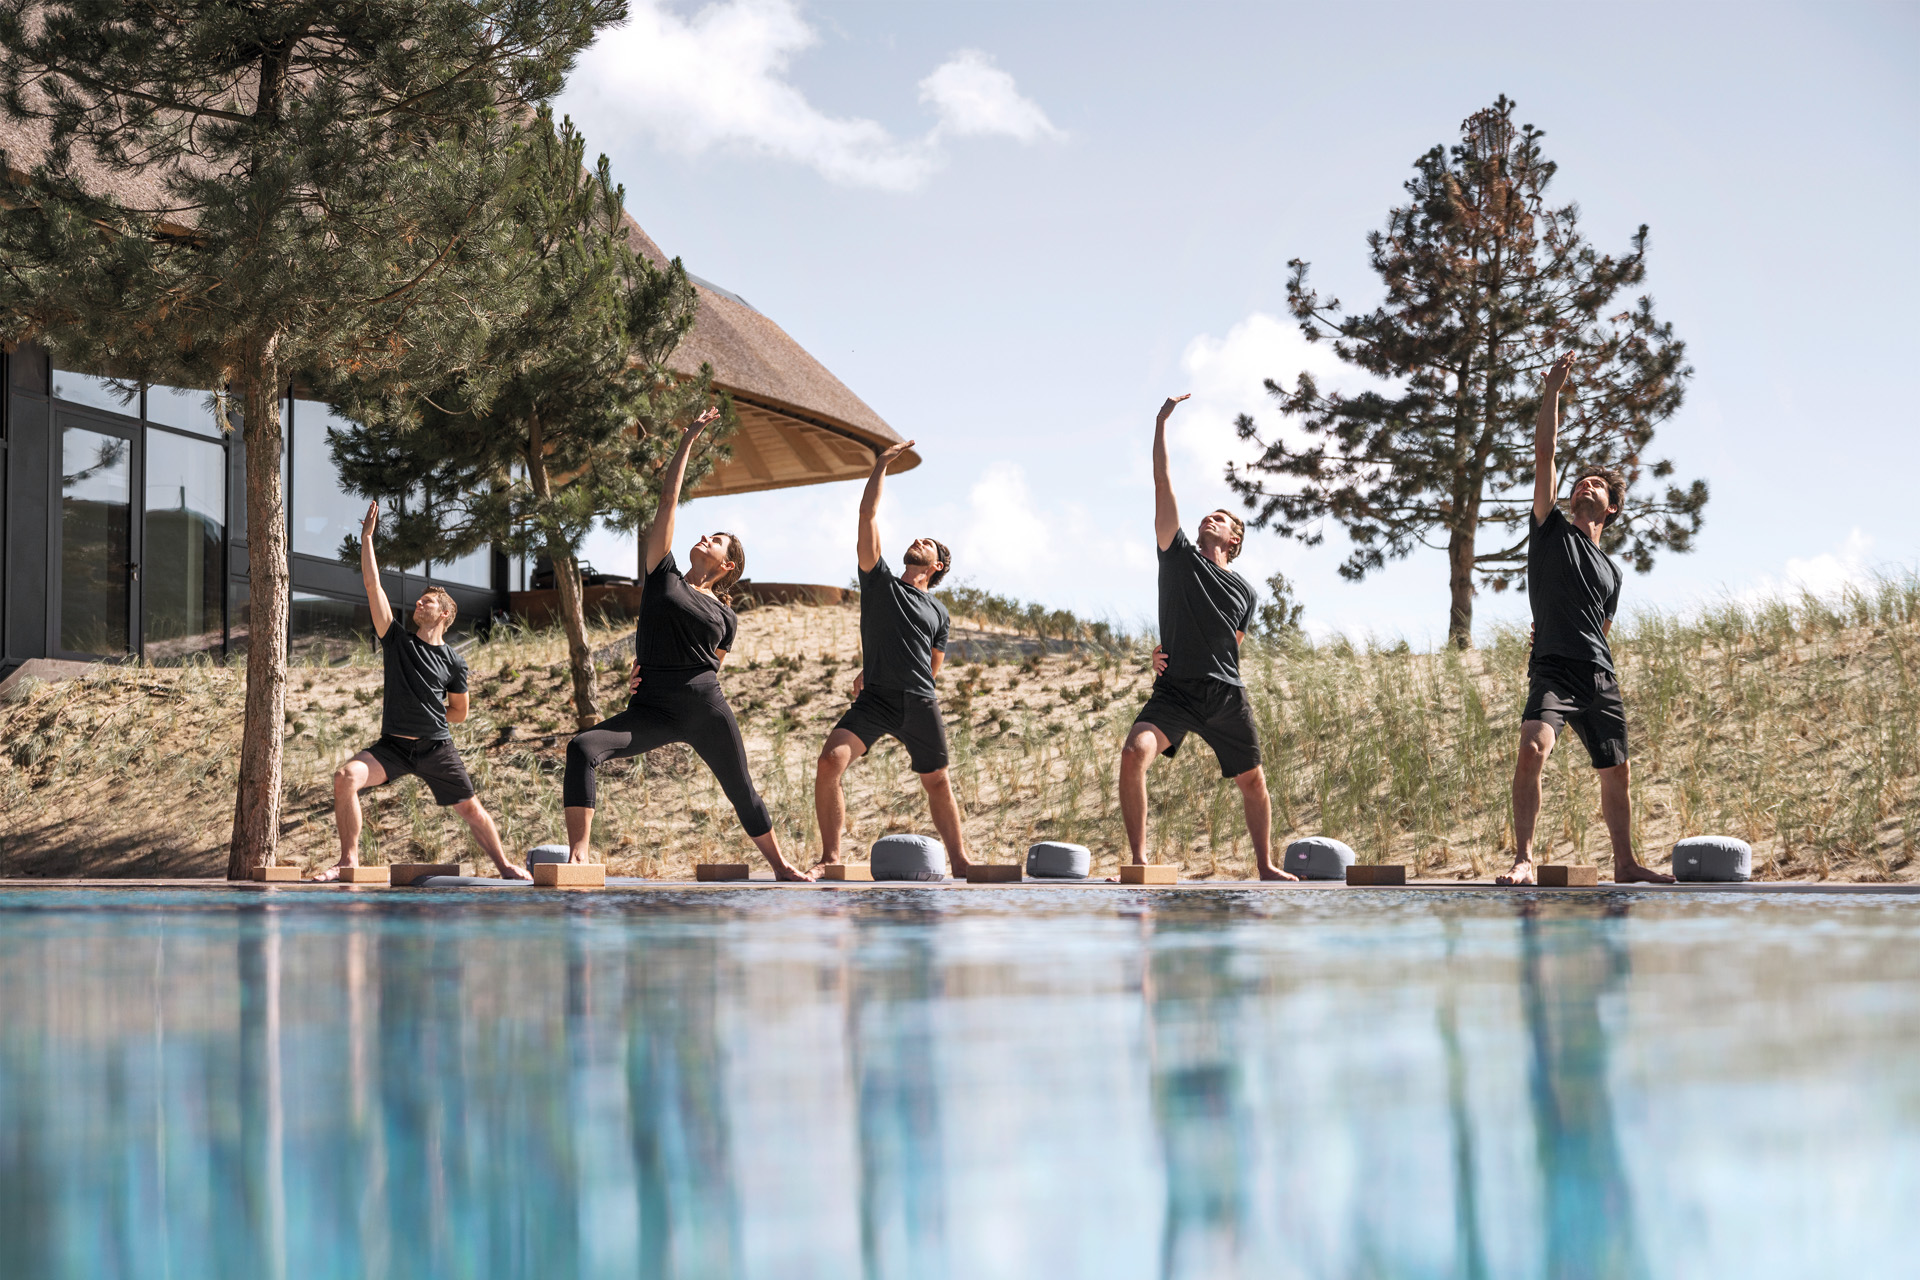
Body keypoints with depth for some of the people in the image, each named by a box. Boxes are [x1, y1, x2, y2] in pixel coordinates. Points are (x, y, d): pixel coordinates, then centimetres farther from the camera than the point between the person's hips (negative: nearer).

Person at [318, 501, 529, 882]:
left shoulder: (453, 662, 2)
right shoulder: (397, 640, 6)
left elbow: (459, 711, 13)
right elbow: (372, 584, 2)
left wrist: (426, 718, 8)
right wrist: (367, 536, 1)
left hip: (436, 748, -1)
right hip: (392, 746, 1)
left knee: (471, 809, 0)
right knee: (346, 777, -22)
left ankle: (505, 866, 19)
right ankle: (348, 860, -15)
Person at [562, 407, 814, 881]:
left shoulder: (725, 618, 13)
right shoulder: (664, 575, 13)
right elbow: (668, 499, 12)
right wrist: (688, 439, 14)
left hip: (706, 706, 1)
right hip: (651, 711, -1)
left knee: (742, 793, 6)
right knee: (582, 748, -24)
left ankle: (781, 866, 27)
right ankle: (578, 851, -29)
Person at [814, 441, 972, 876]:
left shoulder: (938, 613, 16)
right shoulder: (880, 580, 11)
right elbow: (867, 516, 5)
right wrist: (881, 465, 6)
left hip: (920, 703, 2)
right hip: (875, 699, -2)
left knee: (938, 783, 9)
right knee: (830, 761, -21)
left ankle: (960, 862, 21)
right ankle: (830, 857, -17)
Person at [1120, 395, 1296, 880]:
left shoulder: (1243, 591, 14)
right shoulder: (1179, 555, 9)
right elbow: (1162, 486, 4)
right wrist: (1161, 423, 0)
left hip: (1227, 695, 3)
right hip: (1174, 691, -2)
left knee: (1252, 780, 6)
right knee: (1134, 753, -25)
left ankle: (1266, 866, 25)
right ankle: (1140, 861, -19)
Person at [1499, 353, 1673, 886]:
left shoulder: (1610, 572, 21)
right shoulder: (1551, 528, 9)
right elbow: (1544, 455, 2)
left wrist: (1603, 679, 17)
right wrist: (1551, 392, -1)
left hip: (1600, 680, 5)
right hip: (1552, 670, -5)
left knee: (1616, 772, 8)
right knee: (1533, 748, -26)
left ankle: (1625, 864, 22)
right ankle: (1524, 858, -27)